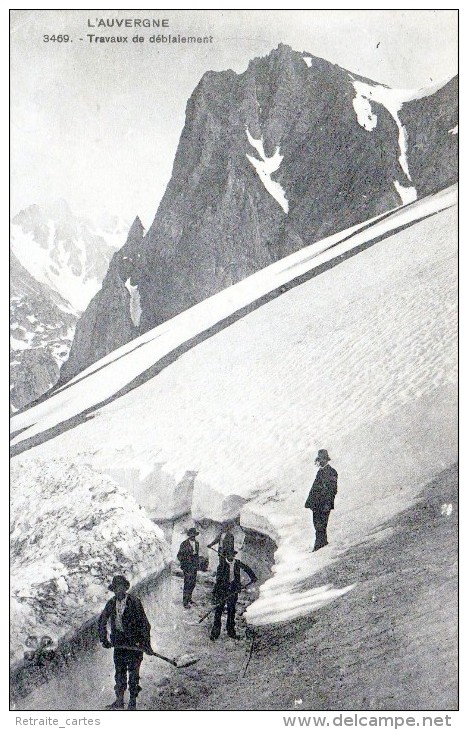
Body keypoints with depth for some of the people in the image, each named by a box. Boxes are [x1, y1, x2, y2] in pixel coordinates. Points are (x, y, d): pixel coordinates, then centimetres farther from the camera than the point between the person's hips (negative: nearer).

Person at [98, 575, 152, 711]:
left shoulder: (134, 602, -15)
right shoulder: (111, 603, 0)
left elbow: (144, 623, -13)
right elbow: (102, 620, 13)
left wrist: (146, 643, -15)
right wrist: (103, 639, 6)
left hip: (134, 641, -5)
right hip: (118, 641, 5)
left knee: (133, 671, 1)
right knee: (119, 671, 12)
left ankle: (132, 701, 12)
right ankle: (119, 700, 23)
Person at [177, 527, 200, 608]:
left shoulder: (197, 543, 7)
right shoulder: (184, 544, -12)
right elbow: (179, 555, -8)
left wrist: (197, 564, 16)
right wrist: (183, 565, -13)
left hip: (194, 566, 6)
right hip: (187, 566, -6)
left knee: (193, 583, 11)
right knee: (187, 583, -7)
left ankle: (189, 598, 28)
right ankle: (185, 602, 0)